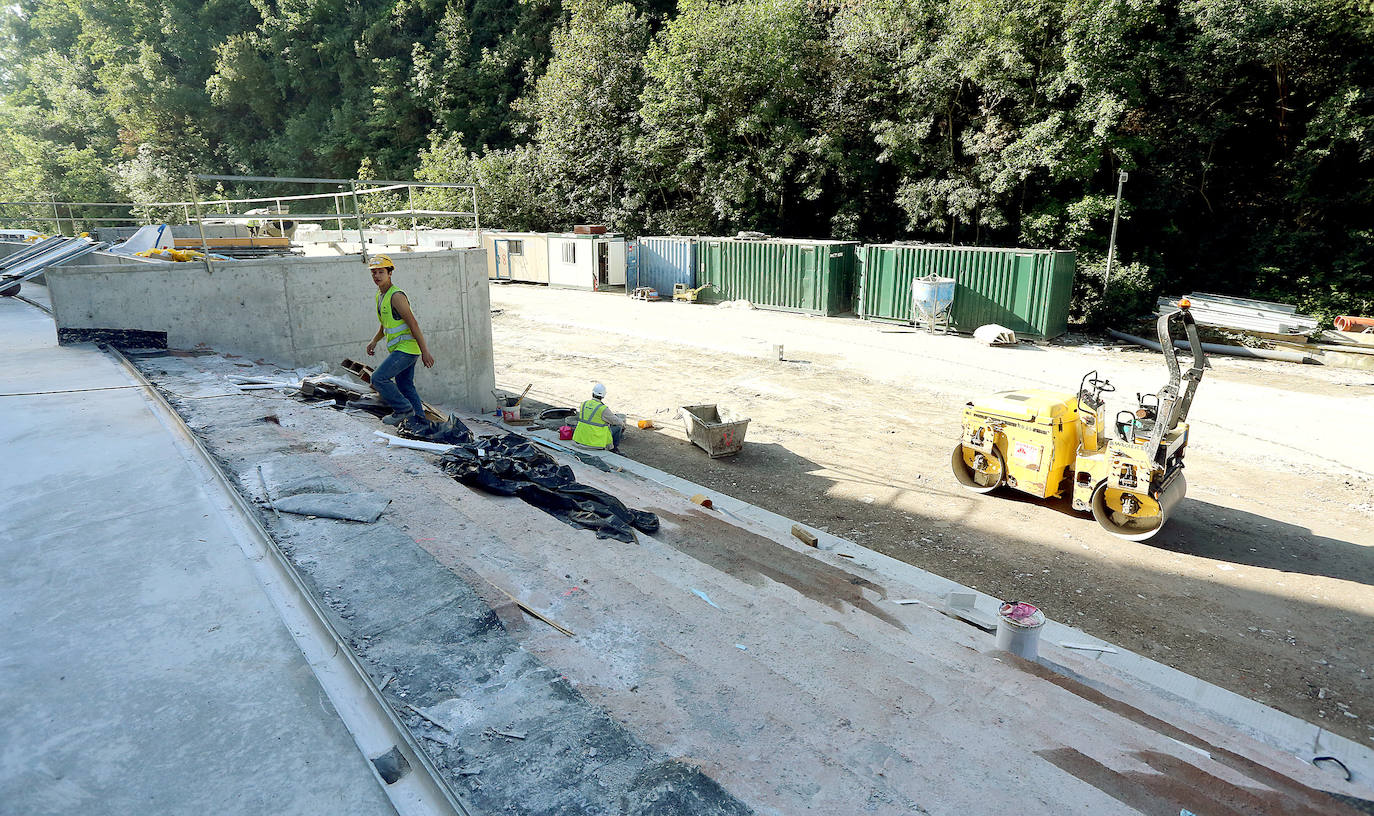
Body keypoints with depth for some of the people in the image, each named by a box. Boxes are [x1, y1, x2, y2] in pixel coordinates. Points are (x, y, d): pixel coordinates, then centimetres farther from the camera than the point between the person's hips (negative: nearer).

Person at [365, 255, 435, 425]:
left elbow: (413, 324, -20)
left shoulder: (396, 296, -17)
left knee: (379, 378, -12)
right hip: (400, 349, 10)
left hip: (407, 347, -10)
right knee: (405, 386, 14)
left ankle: (404, 410, 0)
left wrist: (425, 352, -22)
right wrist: (374, 341, 11)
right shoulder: (380, 295, 13)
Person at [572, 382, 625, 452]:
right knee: (618, 427, 10)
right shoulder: (603, 408, -17)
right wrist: (623, 424, 18)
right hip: (595, 440, -7)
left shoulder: (583, 404, 2)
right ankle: (614, 450, 25)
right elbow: (617, 421, -6)